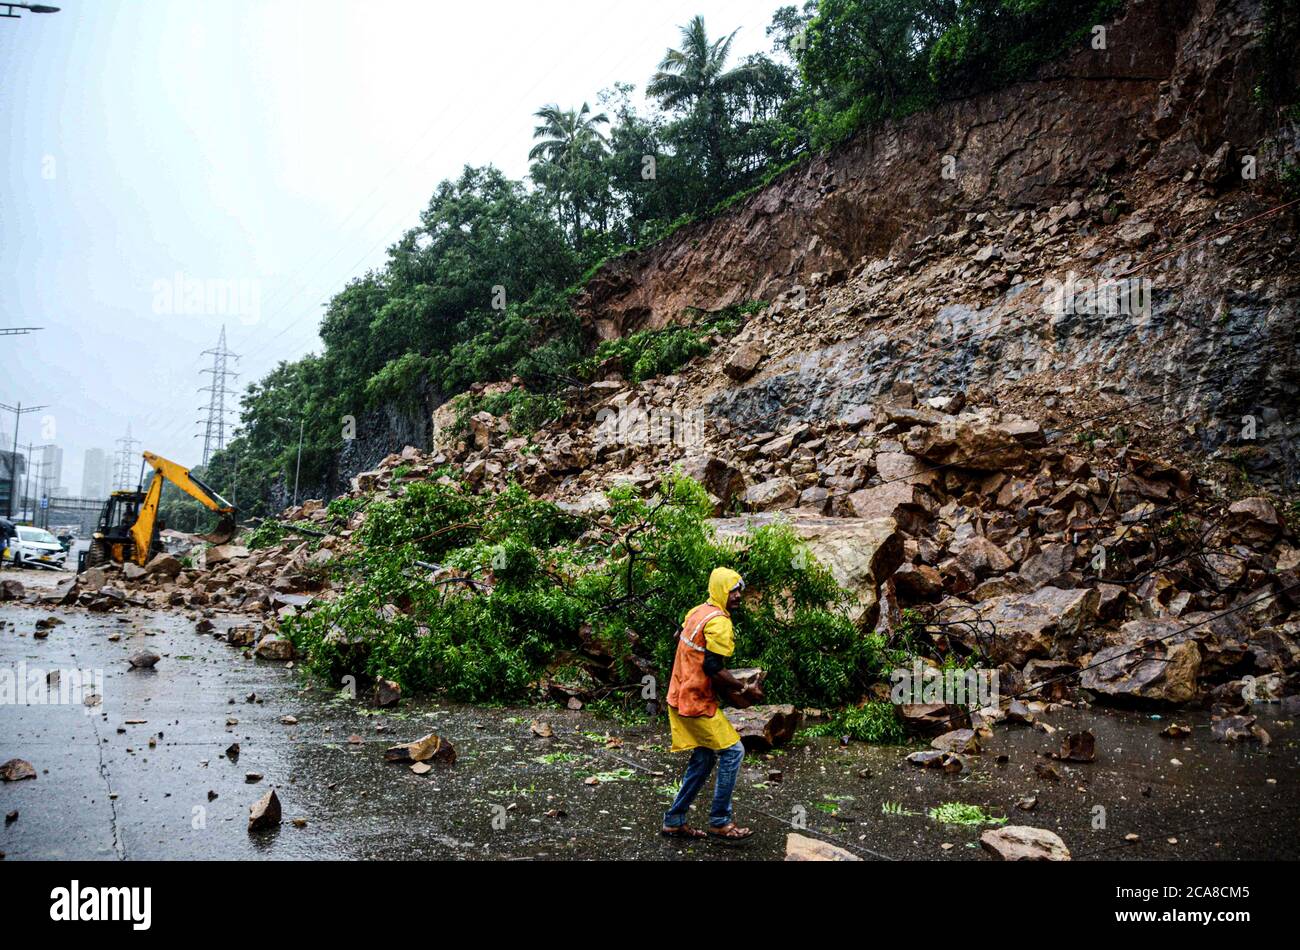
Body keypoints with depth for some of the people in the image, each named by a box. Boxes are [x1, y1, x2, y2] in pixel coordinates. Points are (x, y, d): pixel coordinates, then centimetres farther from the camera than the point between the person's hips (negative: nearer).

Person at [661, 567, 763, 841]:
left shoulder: (697, 612, 10)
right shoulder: (719, 621, -18)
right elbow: (713, 668, -23)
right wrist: (744, 690, -11)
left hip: (681, 697, 9)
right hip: (697, 701, -9)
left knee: (704, 757, 16)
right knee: (732, 751, 0)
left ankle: (675, 821, 20)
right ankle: (720, 822, 6)